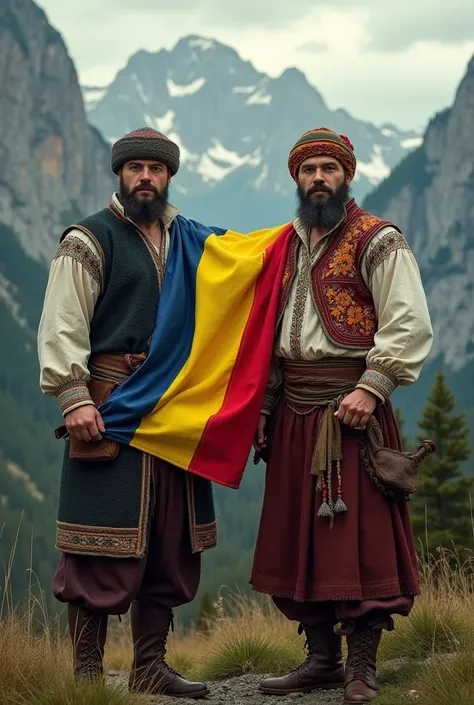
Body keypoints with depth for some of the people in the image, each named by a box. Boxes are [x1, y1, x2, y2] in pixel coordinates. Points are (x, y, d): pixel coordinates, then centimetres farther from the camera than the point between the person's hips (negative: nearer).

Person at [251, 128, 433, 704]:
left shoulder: (378, 241, -3)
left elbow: (409, 325, -12)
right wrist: (264, 407, 14)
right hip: (294, 412, 7)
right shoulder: (287, 246, 17)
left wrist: (371, 387, -21)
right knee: (298, 539, 8)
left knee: (359, 537, -5)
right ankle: (322, 658, 18)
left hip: (348, 407, -6)